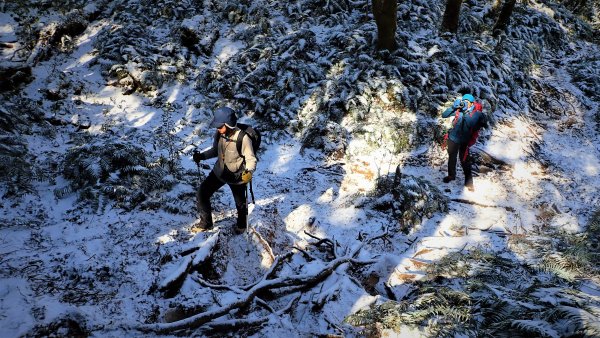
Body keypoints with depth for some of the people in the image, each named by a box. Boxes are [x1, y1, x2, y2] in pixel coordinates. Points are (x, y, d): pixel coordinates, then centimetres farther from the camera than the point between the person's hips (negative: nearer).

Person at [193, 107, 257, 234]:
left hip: (237, 176, -4)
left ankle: (241, 224, 50)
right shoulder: (219, 134, -13)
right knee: (201, 194, -1)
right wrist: (202, 156, -9)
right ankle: (206, 223, 23)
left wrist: (249, 171, -41)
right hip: (219, 172, 5)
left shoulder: (243, 138, -30)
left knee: (240, 203, 18)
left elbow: (251, 159, -21)